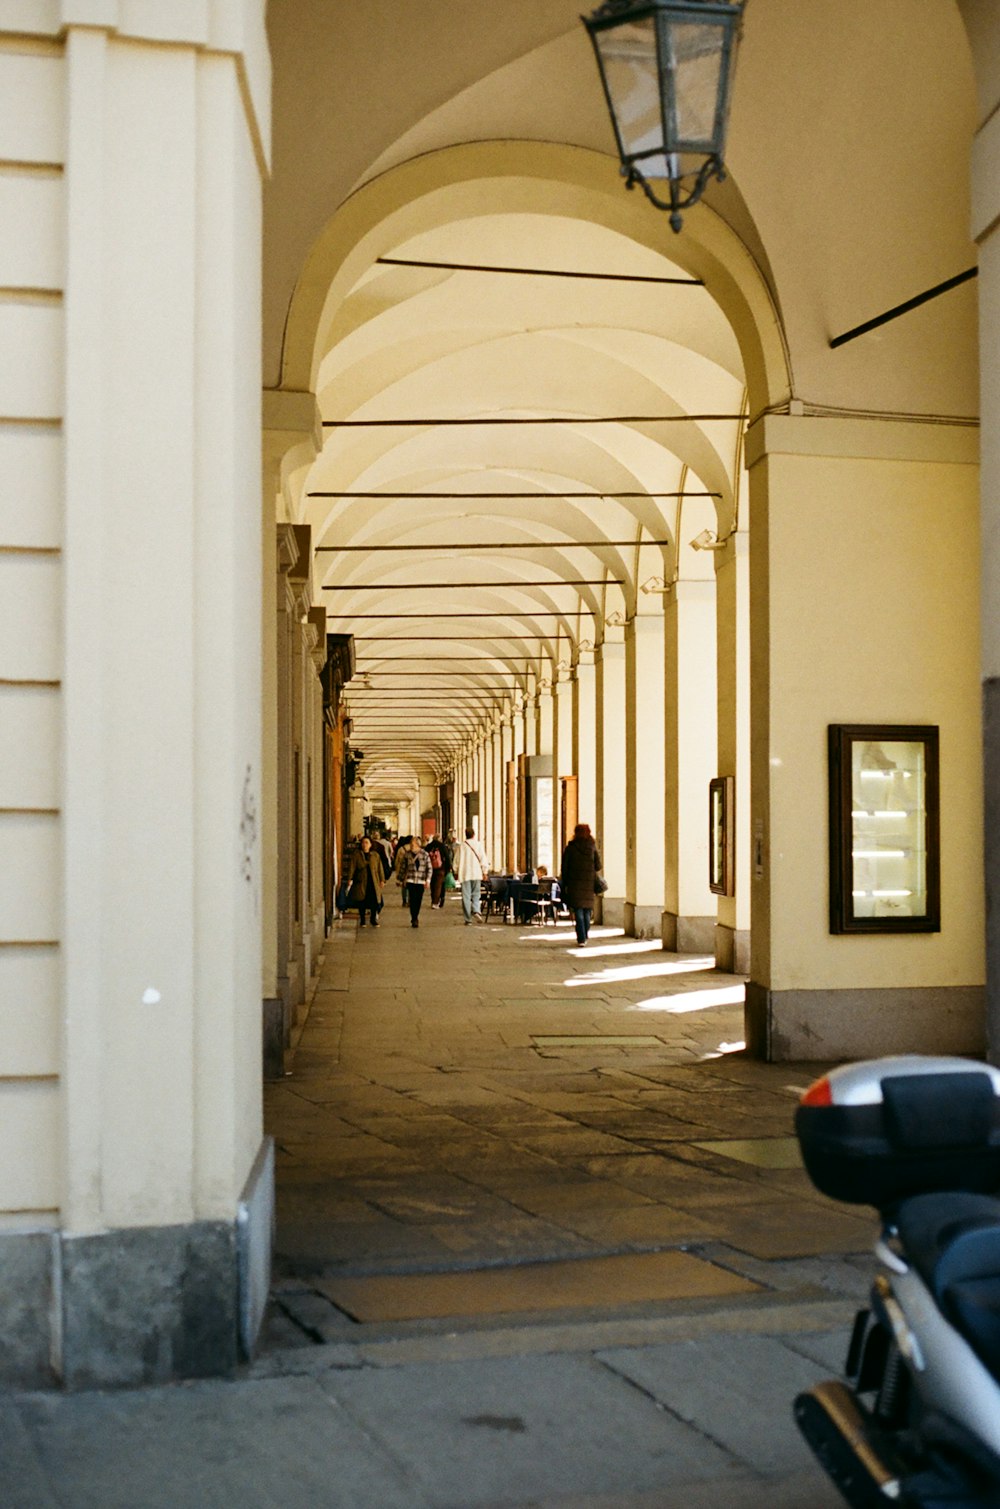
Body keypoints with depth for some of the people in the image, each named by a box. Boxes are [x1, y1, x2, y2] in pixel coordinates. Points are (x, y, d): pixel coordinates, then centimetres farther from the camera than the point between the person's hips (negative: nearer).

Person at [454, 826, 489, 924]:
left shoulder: (461, 846, 0)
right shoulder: (479, 845, 0)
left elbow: (457, 860, 4)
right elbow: (483, 859, -1)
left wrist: (456, 872, 15)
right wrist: (485, 872, 5)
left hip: (464, 874, -1)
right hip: (477, 874, 1)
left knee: (466, 897, 2)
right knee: (475, 894, 10)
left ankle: (468, 919, 0)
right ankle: (476, 910, -16)